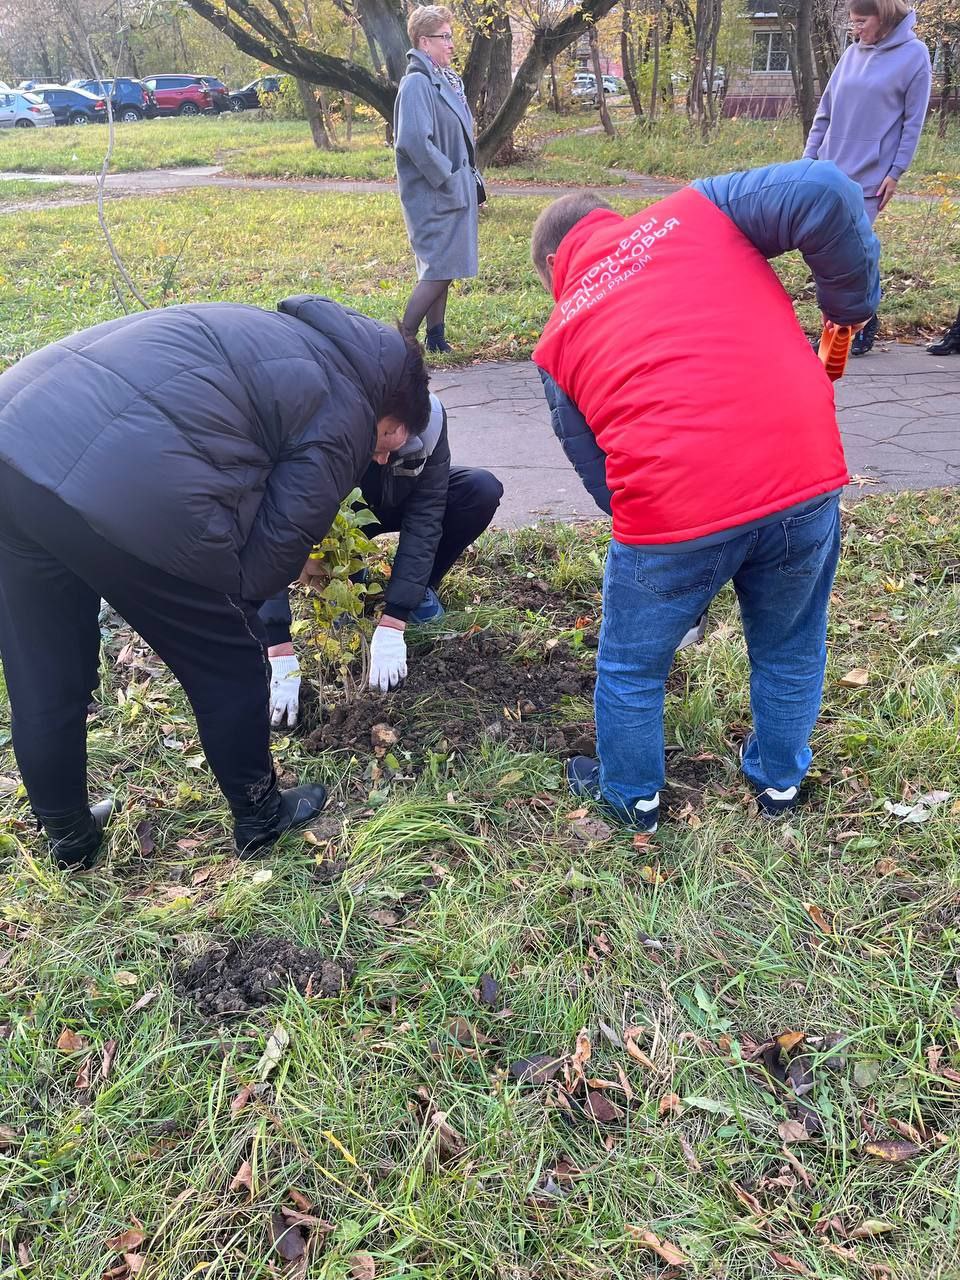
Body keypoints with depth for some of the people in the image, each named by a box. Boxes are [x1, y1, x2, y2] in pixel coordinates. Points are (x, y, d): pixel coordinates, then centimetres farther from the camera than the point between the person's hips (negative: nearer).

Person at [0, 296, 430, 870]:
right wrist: (226, 598, 22)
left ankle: (69, 835, 42)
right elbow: (270, 557, 3)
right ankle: (260, 817, 36)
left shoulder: (288, 335, 28)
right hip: (125, 484, -9)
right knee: (229, 663, 15)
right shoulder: (345, 417, 4)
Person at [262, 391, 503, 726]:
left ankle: (420, 588, -1)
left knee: (482, 490, -26)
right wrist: (280, 655, -47)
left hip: (397, 507, 1)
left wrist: (391, 626, -37)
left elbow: (423, 520, -31)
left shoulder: (428, 415, -34)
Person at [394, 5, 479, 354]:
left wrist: (468, 175, 12)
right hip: (433, 197, -9)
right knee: (439, 269, -10)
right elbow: (415, 141, -25)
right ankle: (404, 339, -3)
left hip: (455, 192, 9)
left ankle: (436, 338, 19)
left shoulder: (447, 80, 14)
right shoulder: (417, 84, -15)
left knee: (442, 269, 12)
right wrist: (448, 178, -19)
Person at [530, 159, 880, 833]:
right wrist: (852, 300, 11)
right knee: (790, 649, 29)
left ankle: (632, 796, 46)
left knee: (631, 668, 25)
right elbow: (825, 195, -4)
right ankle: (780, 779, 50)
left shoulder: (559, 338, 13)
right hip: (806, 475, 2)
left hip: (670, 510, -1)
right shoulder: (697, 209, 12)